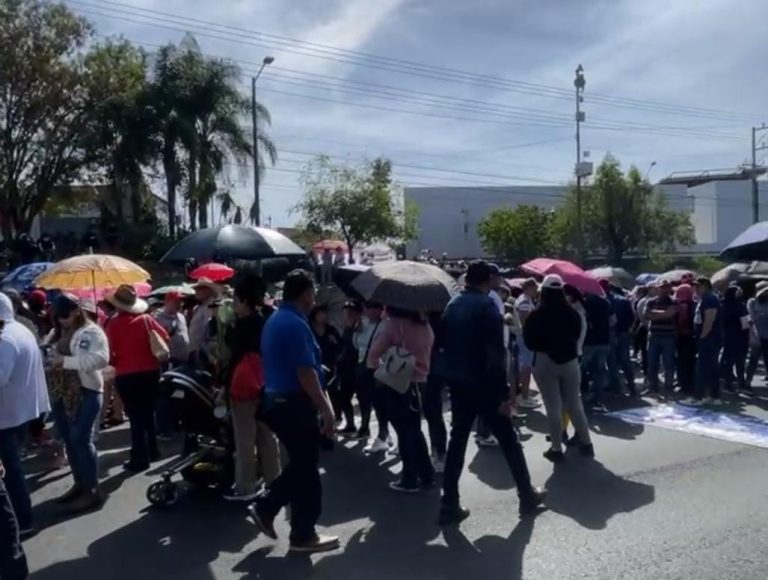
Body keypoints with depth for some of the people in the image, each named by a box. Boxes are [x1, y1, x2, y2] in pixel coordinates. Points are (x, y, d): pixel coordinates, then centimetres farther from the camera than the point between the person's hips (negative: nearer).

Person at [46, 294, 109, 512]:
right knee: (69, 440, 14)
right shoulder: (56, 334, 14)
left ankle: (92, 491, 0)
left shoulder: (92, 332, -9)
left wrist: (66, 360, -24)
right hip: (61, 393, 8)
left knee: (81, 439, -8)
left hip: (85, 392, -7)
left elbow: (101, 358, -23)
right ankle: (79, 483, 28)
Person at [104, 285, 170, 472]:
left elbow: (110, 353, -10)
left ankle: (140, 458, 5)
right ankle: (152, 450, 28)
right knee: (148, 412, 19)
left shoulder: (113, 324, -9)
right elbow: (165, 338, -3)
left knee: (136, 416, 3)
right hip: (150, 372, 3)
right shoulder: (146, 319, -2)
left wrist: (118, 364, 10)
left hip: (126, 376, -3)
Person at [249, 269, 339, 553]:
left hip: (276, 400, 10)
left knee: (299, 464, 21)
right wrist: (326, 409, -20)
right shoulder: (295, 324, -19)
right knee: (307, 470, 3)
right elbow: (306, 373, -24)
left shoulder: (274, 320, 13)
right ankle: (303, 535, 14)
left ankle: (264, 507, 22)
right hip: (295, 404, -10)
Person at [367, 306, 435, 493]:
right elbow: (427, 354, 10)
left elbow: (373, 354, -12)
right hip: (419, 382, 6)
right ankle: (427, 475, 23)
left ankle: (410, 479, 9)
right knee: (414, 430, 18)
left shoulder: (392, 324, -13)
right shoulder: (425, 326, 6)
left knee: (404, 431, 3)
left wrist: (378, 369, 4)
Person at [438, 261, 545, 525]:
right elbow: (495, 354, -19)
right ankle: (527, 495, 22)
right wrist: (504, 393, -17)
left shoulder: (452, 305, 8)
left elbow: (444, 343, 10)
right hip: (482, 384, -6)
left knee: (457, 440, 10)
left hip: (457, 383, 6)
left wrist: (451, 374, 13)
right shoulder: (487, 305, -13)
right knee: (508, 439, 9)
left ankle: (450, 505, 10)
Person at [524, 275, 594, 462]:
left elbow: (528, 341, -4)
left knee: (553, 407, 2)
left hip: (545, 362, -3)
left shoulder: (537, 315, -13)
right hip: (570, 360, 3)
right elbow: (577, 335, 12)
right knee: (575, 404, 14)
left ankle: (556, 448, 4)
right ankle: (586, 443, 19)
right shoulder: (572, 313, -3)